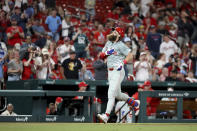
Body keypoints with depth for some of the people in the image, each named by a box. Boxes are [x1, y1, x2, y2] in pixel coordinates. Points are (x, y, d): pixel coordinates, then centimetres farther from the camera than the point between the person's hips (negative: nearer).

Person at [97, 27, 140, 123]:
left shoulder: (121, 45, -8)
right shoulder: (108, 43, 16)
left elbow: (130, 55, -12)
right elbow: (101, 56, 15)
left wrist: (123, 63, -24)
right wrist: (106, 53, -5)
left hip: (118, 71, -8)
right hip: (110, 72, 8)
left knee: (111, 94, -16)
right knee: (118, 95, 16)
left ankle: (106, 116, -23)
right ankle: (134, 103, 36)